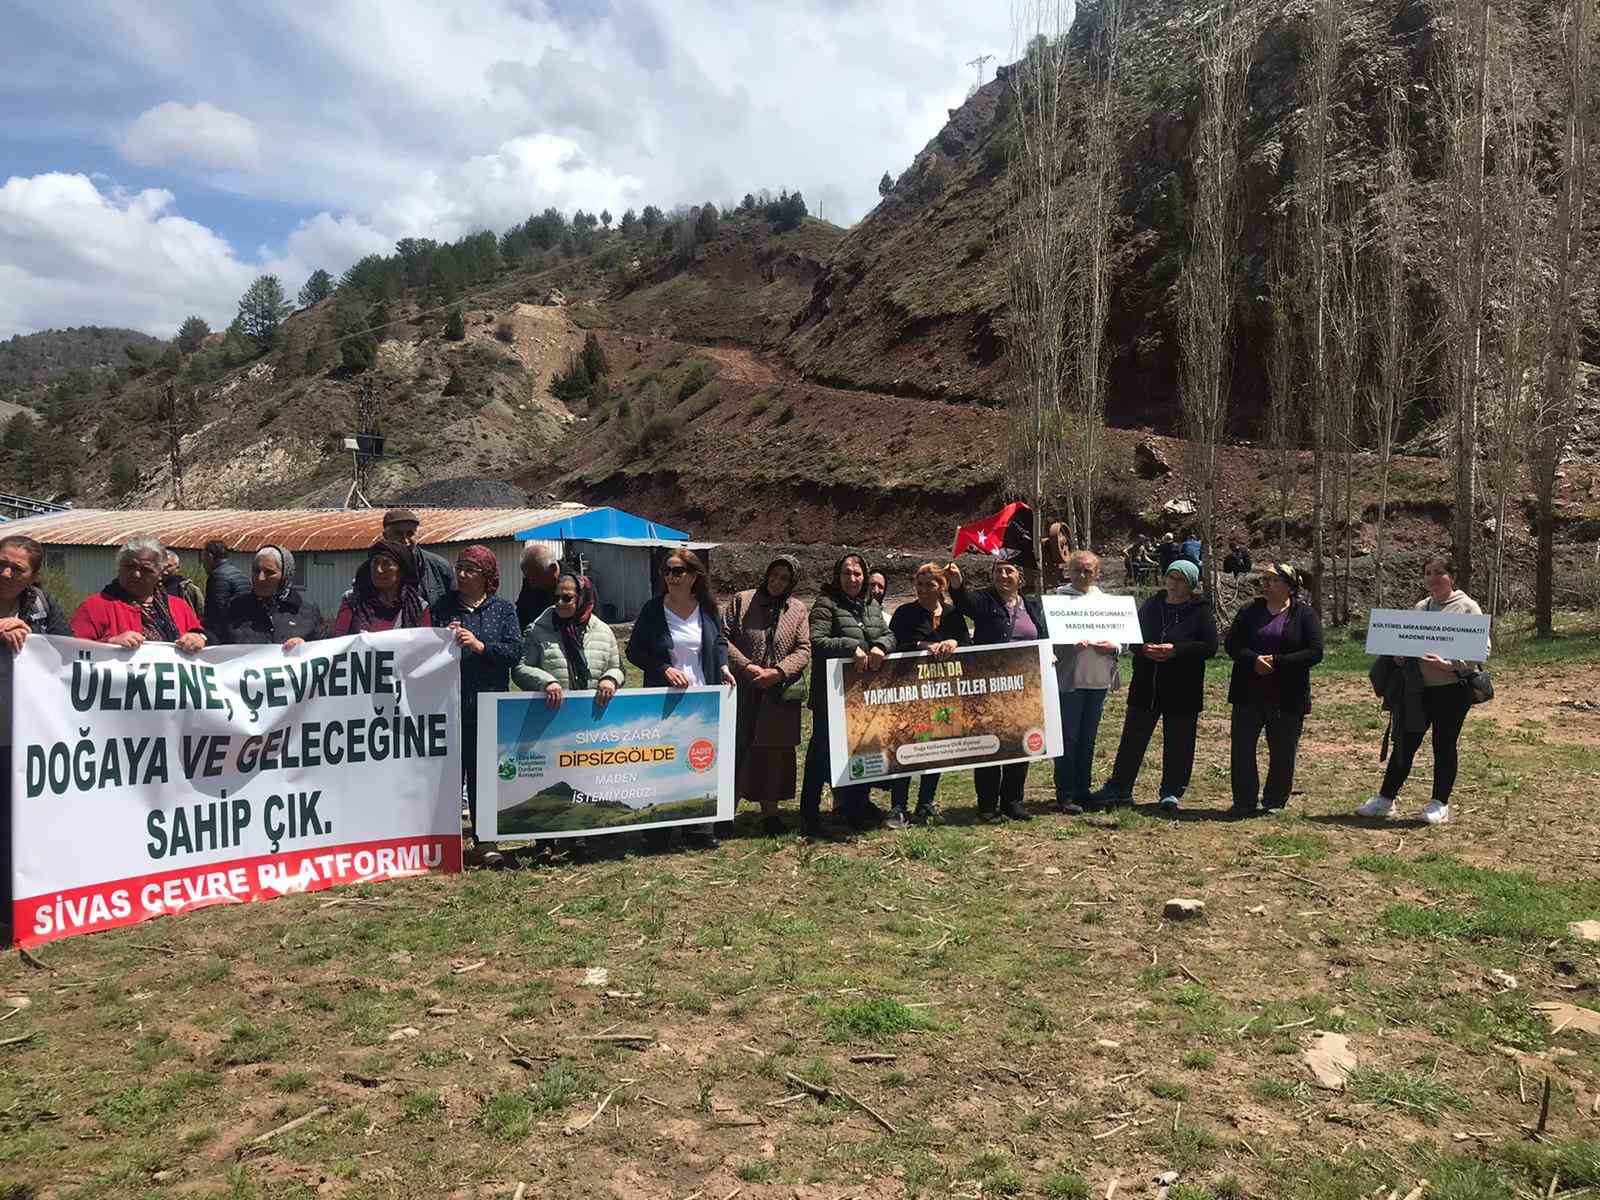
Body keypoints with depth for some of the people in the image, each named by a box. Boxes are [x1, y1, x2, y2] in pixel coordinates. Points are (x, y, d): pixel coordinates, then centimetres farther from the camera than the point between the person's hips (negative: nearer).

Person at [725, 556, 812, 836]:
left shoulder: (799, 610, 8)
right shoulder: (742, 601, 4)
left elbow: (804, 650, 1)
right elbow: (724, 638, -1)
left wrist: (778, 672, -14)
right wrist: (746, 666, -14)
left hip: (780, 694, 2)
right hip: (743, 691, -1)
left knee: (775, 751, 6)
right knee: (736, 748, 0)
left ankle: (769, 811, 18)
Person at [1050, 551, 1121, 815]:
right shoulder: (1059, 598, -1)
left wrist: (1114, 647, -6)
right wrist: (1070, 643, -23)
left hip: (1099, 677, 5)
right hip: (1069, 677, -5)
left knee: (1088, 738, 13)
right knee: (1068, 738, -3)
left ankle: (1083, 791, 23)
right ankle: (1065, 796, 3)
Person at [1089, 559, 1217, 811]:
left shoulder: (1201, 611, -2)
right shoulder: (1150, 606, 9)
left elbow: (1210, 646, -11)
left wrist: (1175, 650, -21)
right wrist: (1144, 649, -12)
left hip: (1182, 691, -3)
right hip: (1145, 687, 3)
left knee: (1178, 743, 7)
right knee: (1132, 739, 6)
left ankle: (1172, 791, 21)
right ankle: (1118, 789, 13)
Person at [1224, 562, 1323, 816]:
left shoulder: (1305, 614, -1)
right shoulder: (1250, 611, 8)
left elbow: (1315, 652, -9)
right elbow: (1231, 643, 3)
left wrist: (1276, 661, -19)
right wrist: (1253, 659, -17)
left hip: (1287, 698, -2)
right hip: (1248, 695, 3)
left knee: (1282, 753, 7)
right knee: (1242, 748, 2)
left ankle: (1274, 803, 22)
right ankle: (1244, 802, 13)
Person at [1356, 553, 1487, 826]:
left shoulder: (1467, 607, -5)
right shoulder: (1419, 607, 11)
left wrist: (1449, 664, -22)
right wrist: (1399, 655, -1)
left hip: (1452, 688, -5)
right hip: (1418, 689, 5)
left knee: (1444, 745, 5)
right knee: (1404, 743, 8)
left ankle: (1440, 804, 17)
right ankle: (1385, 799, 15)